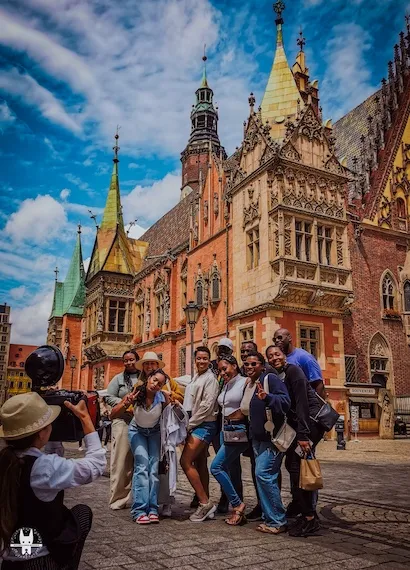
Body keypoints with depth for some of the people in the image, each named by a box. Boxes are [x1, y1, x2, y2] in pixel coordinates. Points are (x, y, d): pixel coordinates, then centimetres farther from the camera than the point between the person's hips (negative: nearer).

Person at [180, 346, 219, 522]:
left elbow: (207, 405, -16)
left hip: (205, 425, -9)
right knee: (200, 464, 10)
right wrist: (189, 424, 5)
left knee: (185, 461, -14)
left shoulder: (210, 378, -9)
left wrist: (189, 424, -12)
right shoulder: (196, 378, 16)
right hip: (197, 425, 9)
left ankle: (205, 502, -7)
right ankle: (205, 504, 17)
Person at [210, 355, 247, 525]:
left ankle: (237, 504, -1)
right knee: (232, 470, 9)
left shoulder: (245, 382, -9)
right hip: (225, 429, 8)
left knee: (216, 466, -11)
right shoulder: (225, 385, 14)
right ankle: (239, 511, 17)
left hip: (239, 430, -8)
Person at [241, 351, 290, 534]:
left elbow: (285, 401, -25)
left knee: (263, 474, -15)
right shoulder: (248, 385, 14)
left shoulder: (270, 379, -12)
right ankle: (269, 519, 20)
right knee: (266, 477, 11)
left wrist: (267, 397, -37)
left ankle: (278, 521, -4)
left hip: (272, 437, -9)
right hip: (258, 438, 9)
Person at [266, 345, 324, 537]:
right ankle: (298, 503, 36)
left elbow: (302, 402, -20)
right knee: (291, 462, 16)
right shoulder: (276, 377, 12)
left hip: (312, 419, -9)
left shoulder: (293, 371, -13)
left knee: (298, 465, -13)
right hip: (298, 422, 9)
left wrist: (303, 435, -24)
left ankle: (310, 519, -6)